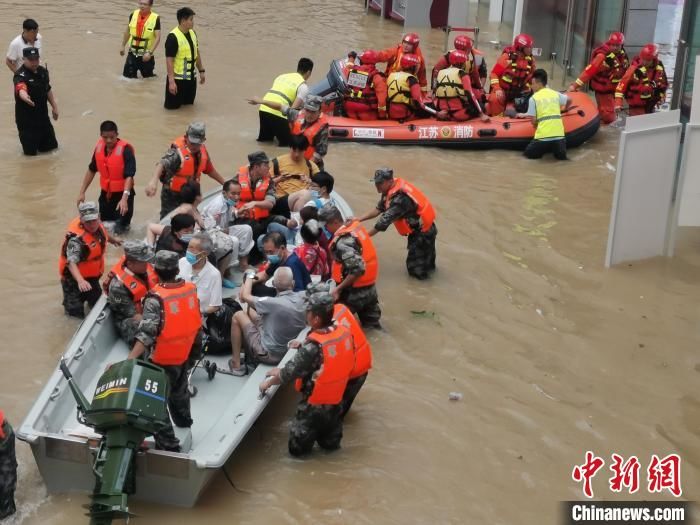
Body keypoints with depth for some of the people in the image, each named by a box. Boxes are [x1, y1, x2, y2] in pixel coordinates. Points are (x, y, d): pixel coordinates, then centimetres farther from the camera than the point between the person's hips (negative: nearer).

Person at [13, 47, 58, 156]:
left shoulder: (43, 71, 2)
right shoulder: (20, 75, -22)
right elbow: (21, 89, -44)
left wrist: (54, 107, 19)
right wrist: (25, 97, -66)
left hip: (43, 116, 6)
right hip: (26, 119, -6)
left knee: (51, 146, 14)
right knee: (31, 151, -1)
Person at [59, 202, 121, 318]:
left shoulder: (96, 225, -11)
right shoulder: (77, 238, -36)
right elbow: (71, 262, -45)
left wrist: (113, 240, 36)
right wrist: (80, 280, -62)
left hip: (92, 275, 7)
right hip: (75, 278, -7)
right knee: (76, 312, -4)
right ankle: (70, 299, 27)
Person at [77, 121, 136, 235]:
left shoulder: (125, 149, -21)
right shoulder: (99, 147, -2)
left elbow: (129, 176, -27)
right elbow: (91, 170, 11)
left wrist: (124, 198, -38)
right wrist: (82, 192, 10)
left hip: (122, 194, -5)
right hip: (105, 193, 6)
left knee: (119, 229, 0)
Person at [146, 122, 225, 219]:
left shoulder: (203, 151, -1)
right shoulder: (178, 151, -23)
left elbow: (210, 170, 17)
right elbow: (162, 164, -41)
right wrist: (154, 181, -60)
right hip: (172, 196, -6)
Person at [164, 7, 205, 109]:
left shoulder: (192, 33, 5)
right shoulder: (173, 37, -19)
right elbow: (169, 60, -21)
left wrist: (201, 71, 17)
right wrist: (171, 81, -24)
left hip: (191, 77, 7)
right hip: (178, 78, -7)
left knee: (189, 104, 15)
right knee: (173, 106, -1)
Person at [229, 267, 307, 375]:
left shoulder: (274, 303, -31)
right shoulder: (302, 298, -15)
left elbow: (245, 296, -17)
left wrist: (250, 277, -1)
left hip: (269, 354, -6)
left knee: (238, 316, 9)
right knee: (250, 312, 18)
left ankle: (235, 365, 16)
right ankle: (249, 357, 30)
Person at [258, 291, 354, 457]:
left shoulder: (313, 346, -31)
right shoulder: (345, 332, -11)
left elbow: (290, 372, -20)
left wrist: (269, 382, -2)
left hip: (315, 405, -6)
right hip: (336, 401, 7)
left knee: (297, 448, 9)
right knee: (330, 444, 26)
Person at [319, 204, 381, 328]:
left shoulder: (342, 241, -25)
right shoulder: (355, 225, 1)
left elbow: (357, 269, -31)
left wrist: (338, 289, -22)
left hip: (355, 292, -9)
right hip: (370, 287, 9)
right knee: (372, 326, 18)